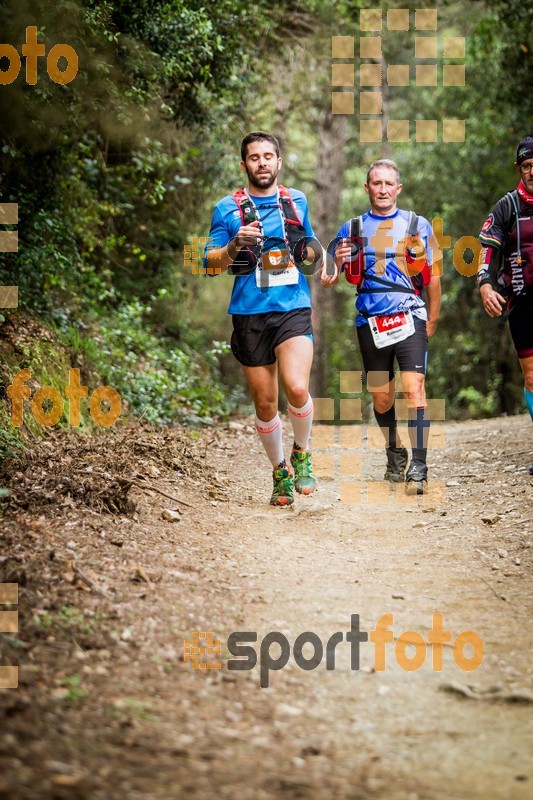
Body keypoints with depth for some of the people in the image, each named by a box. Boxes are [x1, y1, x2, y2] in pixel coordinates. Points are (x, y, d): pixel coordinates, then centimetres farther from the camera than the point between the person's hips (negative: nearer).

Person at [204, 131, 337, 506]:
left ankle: (302, 455, 5)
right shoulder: (228, 208, 4)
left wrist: (323, 262, 6)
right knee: (265, 403, 4)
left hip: (294, 309, 0)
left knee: (297, 388, -21)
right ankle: (281, 471, 25)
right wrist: (237, 244, -16)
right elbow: (211, 264, 2)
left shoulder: (298, 201, 12)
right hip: (250, 315, 0)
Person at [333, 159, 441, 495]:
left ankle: (418, 468, -17)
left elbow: (433, 276, 7)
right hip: (371, 323, 3)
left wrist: (432, 321, 5)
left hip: (409, 317, -3)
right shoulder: (351, 229, 10)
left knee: (414, 389, -16)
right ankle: (395, 455, 32)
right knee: (381, 398, 9)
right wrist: (338, 262, -9)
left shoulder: (418, 225, 5)